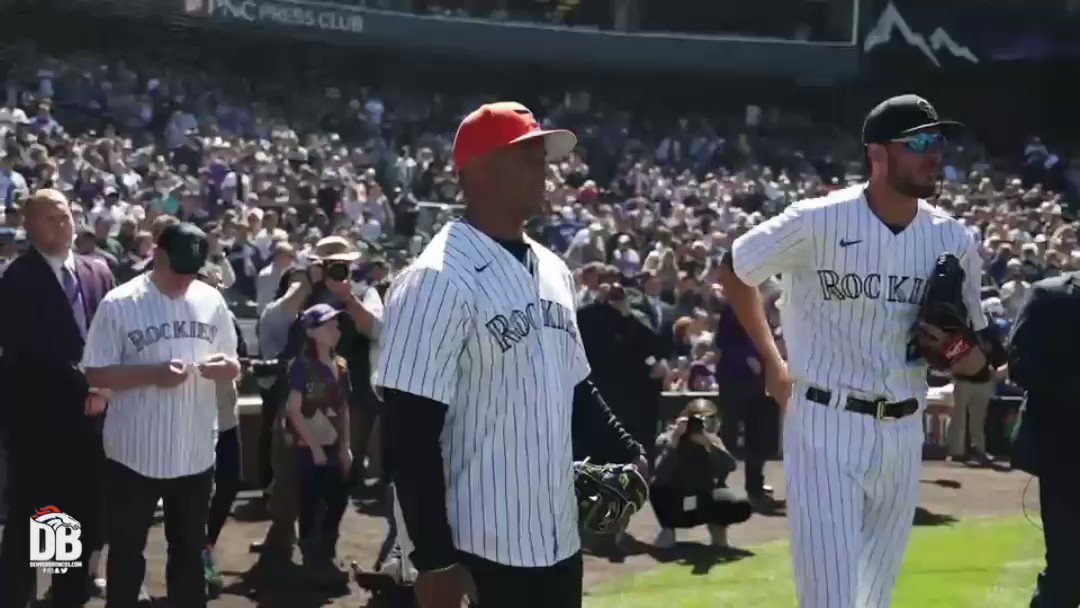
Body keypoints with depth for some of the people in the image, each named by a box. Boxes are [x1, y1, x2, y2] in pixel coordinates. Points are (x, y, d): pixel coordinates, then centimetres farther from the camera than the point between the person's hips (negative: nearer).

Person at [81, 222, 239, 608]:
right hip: (134, 453, -4)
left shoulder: (211, 300, 4)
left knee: (190, 549, 16)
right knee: (127, 549, 9)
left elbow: (233, 365, 12)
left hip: (195, 452, 4)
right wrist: (153, 373, -23)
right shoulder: (120, 303, -9)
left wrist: (226, 366, -12)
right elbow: (95, 373, -10)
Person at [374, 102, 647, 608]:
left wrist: (624, 453, 9)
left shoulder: (552, 271, 11)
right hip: (485, 549, -8)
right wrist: (435, 559, -21)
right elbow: (410, 435, -19)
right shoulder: (438, 281, -16)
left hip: (560, 538, 8)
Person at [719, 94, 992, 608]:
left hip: (903, 434, 5)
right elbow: (733, 269, 5)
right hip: (826, 428, -5)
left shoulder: (954, 241, 1)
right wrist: (771, 361, 7)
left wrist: (956, 352, -14)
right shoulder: (818, 221, -12)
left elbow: (979, 360, 10)